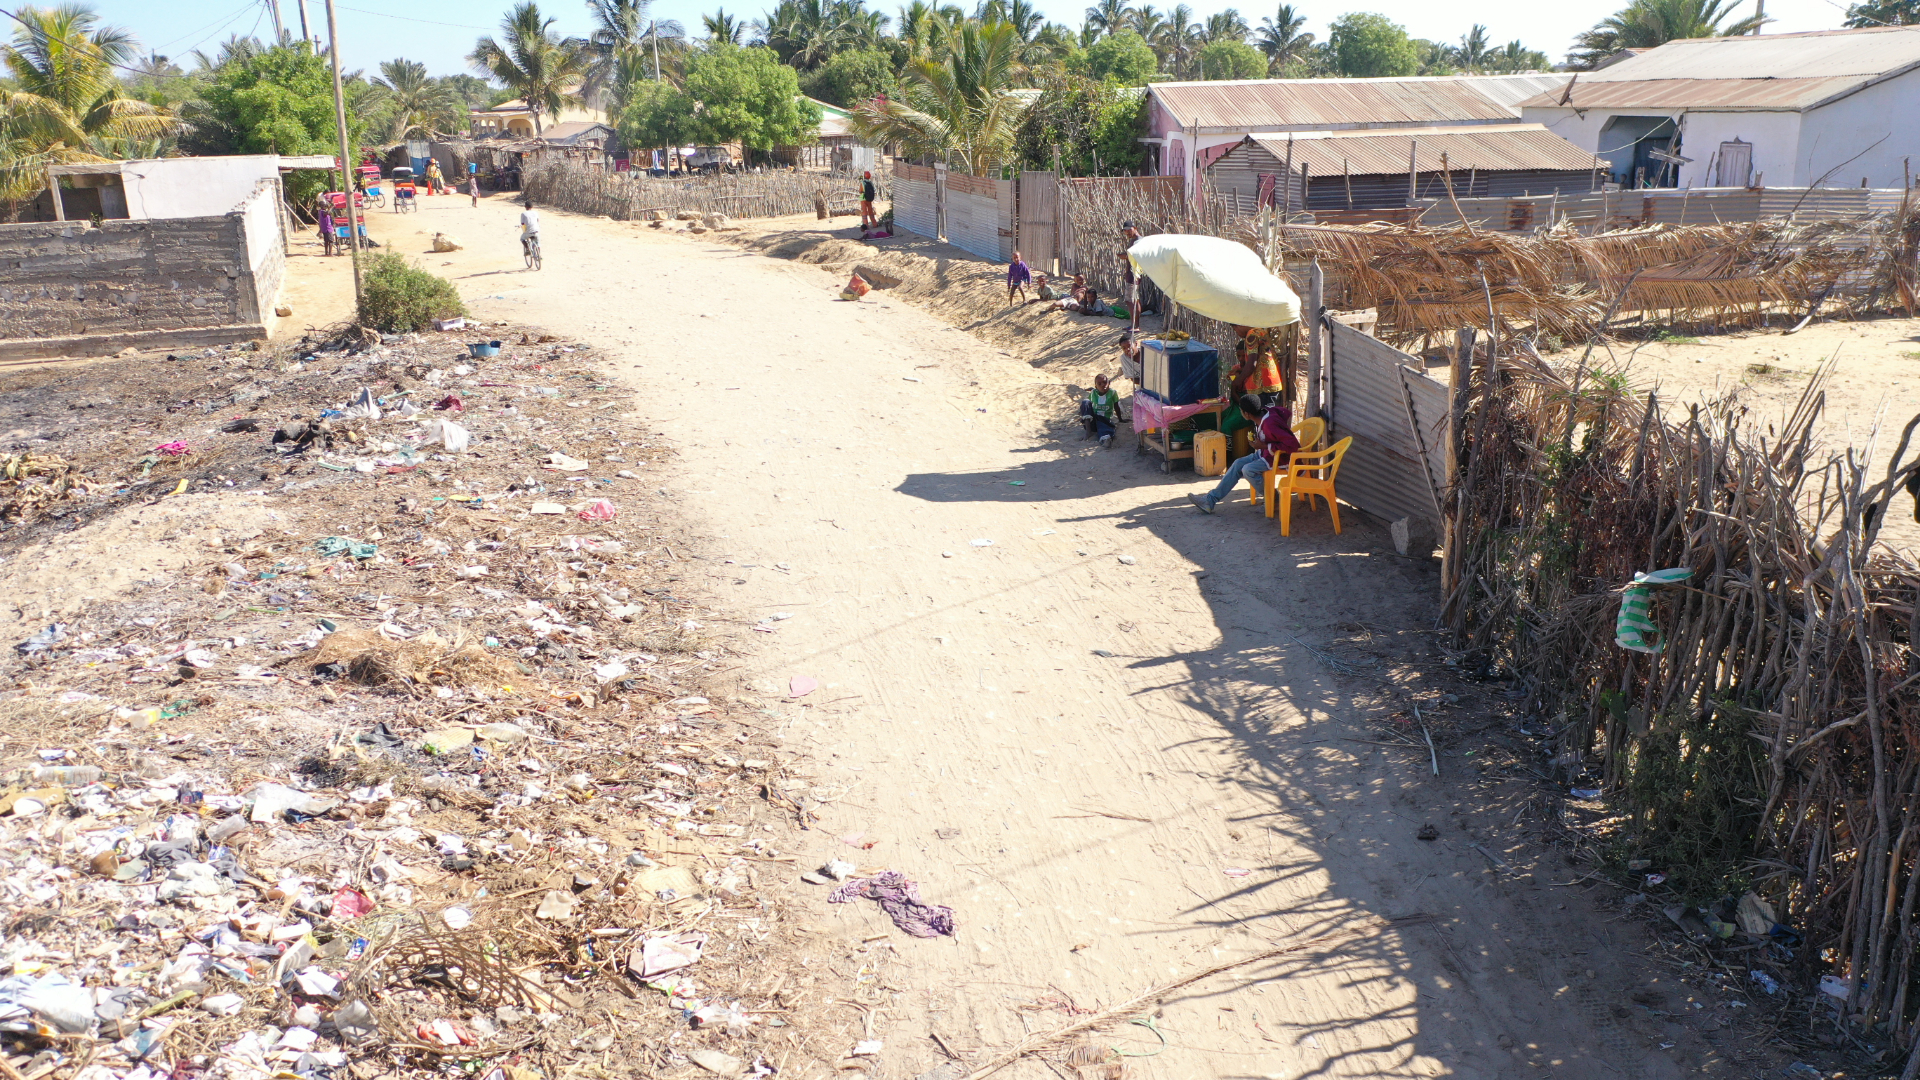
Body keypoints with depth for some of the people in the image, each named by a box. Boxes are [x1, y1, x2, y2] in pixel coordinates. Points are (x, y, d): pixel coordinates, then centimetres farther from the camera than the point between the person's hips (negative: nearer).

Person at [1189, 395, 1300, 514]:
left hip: (1278, 458, -10)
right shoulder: (1267, 412, -5)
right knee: (1238, 464, 3)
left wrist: (1266, 446, -25)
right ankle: (1210, 500, 4)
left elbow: (1293, 444, -35)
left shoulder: (1270, 424, -31)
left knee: (1248, 470, -24)